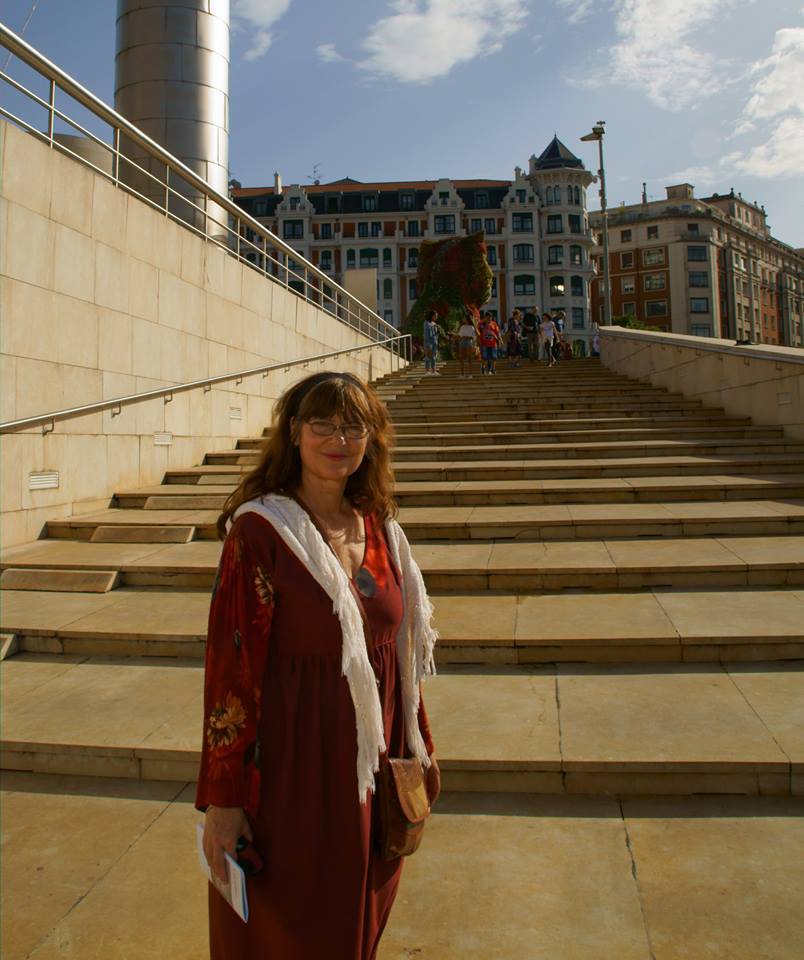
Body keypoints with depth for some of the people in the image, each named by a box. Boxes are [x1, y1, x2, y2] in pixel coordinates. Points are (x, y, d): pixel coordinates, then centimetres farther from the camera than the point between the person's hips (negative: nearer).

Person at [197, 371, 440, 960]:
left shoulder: (380, 529, 2)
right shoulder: (259, 530, -15)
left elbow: (402, 649, 9)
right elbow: (231, 663, -16)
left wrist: (420, 749, 12)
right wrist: (222, 798, -14)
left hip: (370, 757, 6)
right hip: (291, 763, -5)